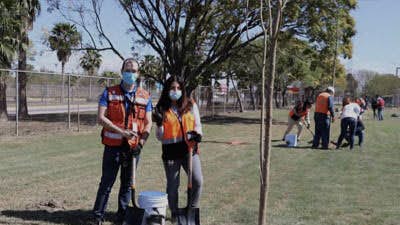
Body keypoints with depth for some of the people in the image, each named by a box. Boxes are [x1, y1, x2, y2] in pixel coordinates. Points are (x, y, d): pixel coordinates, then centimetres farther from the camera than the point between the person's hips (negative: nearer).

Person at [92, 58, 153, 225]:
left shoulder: (145, 97, 5)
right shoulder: (109, 93, -1)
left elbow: (148, 123, 3)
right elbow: (101, 118, -9)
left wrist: (141, 143, -11)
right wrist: (122, 132, -18)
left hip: (133, 147, 2)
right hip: (113, 146, -2)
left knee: (128, 184, 11)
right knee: (106, 183, 4)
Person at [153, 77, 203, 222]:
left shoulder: (191, 105, 5)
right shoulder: (161, 109, 1)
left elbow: (197, 125, 9)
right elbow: (160, 137, 2)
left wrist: (197, 134, -13)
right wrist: (159, 124, -17)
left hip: (189, 149, 1)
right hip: (171, 152, -1)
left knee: (198, 181, -9)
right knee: (173, 185, 8)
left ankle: (192, 209, 14)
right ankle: (174, 213, 29)